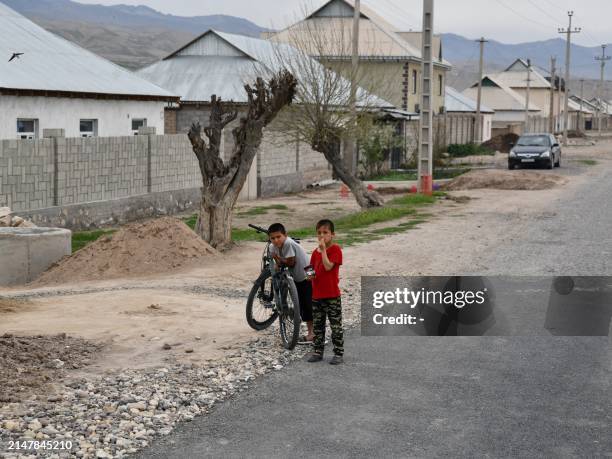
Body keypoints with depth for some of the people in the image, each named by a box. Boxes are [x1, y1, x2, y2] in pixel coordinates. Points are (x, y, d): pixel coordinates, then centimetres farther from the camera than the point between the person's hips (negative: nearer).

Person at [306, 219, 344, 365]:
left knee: (336, 326, 0)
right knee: (318, 325, 13)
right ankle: (317, 351, 22)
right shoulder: (316, 252, 10)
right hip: (317, 294, 6)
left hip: (332, 295, -6)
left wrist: (323, 249, -20)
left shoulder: (335, 249, -9)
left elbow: (328, 266, -22)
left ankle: (338, 353, 6)